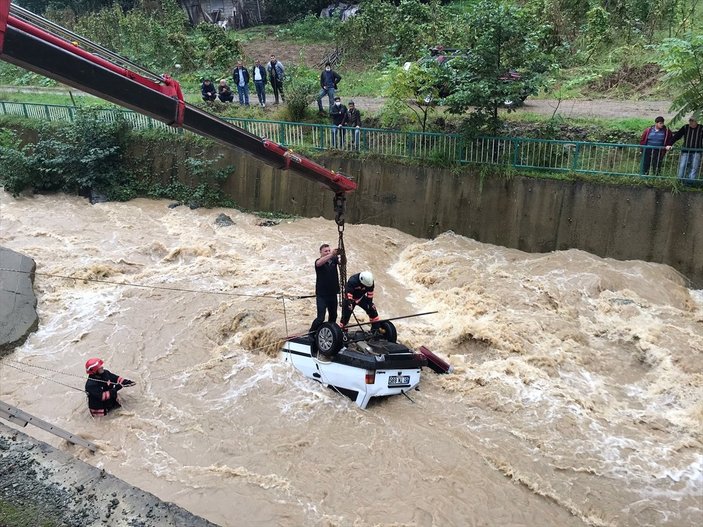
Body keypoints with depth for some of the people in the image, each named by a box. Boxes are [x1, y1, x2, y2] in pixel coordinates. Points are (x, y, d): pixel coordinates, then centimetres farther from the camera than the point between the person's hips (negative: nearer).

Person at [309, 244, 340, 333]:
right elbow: (319, 263, -32)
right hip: (321, 295, -5)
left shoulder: (334, 259, 3)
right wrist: (331, 255, -46)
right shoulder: (319, 261, -8)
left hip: (333, 294, 5)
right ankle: (311, 333, 9)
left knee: (333, 316, 15)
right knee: (320, 318, -9)